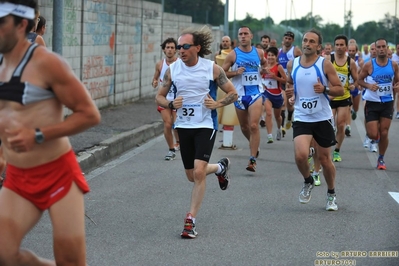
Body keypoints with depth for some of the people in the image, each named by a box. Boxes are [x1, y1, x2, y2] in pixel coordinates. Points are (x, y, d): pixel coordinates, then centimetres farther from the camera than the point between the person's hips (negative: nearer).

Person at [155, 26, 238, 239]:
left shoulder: (212, 69, -8)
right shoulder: (172, 70, -1)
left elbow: (233, 93, 1)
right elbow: (159, 96, 7)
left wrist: (217, 104, -17)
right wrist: (171, 104, -14)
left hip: (205, 126, -4)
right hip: (183, 126, 4)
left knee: (198, 172, -18)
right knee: (192, 176, 13)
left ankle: (190, 221, -9)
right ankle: (220, 167, 45)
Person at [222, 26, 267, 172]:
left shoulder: (259, 53, 4)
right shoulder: (233, 54, -3)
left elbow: (265, 64, 25)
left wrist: (264, 70, 3)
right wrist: (235, 72, -17)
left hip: (256, 93, -1)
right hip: (240, 94, 1)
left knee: (253, 125, -14)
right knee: (244, 126, 13)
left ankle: (253, 160, -12)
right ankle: (254, 146, 42)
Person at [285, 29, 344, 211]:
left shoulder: (325, 64, -7)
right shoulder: (292, 64, 2)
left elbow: (340, 90, -5)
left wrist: (325, 89, -24)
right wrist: (291, 94, 0)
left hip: (322, 118, -1)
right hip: (301, 118, 1)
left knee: (324, 158, 8)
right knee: (301, 155, -19)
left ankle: (331, 194, 31)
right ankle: (308, 182, 13)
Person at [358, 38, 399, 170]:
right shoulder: (369, 65, -9)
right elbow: (359, 80, 2)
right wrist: (368, 85, -18)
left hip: (387, 103, 2)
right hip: (372, 103, -2)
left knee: (384, 133, 2)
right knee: (373, 135, -6)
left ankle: (381, 159, 21)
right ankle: (376, 137, 32)